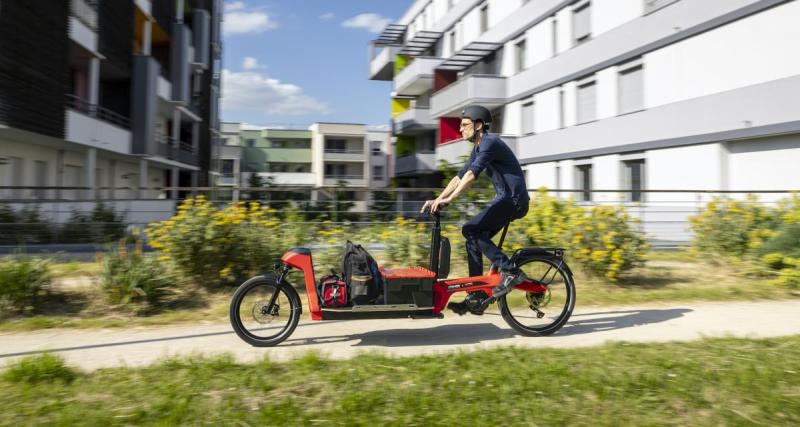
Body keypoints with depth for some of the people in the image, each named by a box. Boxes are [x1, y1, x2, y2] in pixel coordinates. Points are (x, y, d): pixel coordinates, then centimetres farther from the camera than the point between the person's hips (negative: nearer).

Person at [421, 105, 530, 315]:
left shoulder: (490, 142, -15)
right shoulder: (478, 148, 16)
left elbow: (471, 174, -27)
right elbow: (460, 176, 14)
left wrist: (449, 199, -32)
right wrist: (437, 200, 6)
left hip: (514, 199, -10)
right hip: (504, 199, 10)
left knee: (470, 230, -19)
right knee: (474, 238, 2)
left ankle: (510, 271, -14)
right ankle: (476, 298, 6)